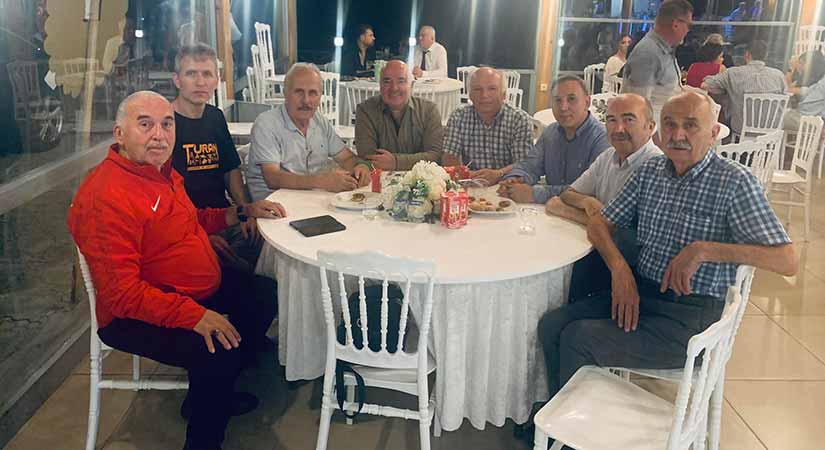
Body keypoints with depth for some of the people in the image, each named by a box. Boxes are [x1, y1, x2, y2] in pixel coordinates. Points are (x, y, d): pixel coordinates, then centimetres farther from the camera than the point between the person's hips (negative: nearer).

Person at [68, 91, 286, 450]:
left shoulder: (161, 172, 7)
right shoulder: (105, 197, -25)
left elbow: (192, 221, 25)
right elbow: (121, 293, -28)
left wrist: (243, 212, 13)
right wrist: (193, 315, -33)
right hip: (136, 316, -10)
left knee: (265, 299, 17)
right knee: (219, 353, -31)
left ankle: (215, 394, 31)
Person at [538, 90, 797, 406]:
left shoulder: (734, 182, -10)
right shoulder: (651, 172, 8)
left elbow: (787, 261, -17)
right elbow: (599, 223, 9)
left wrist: (704, 249, -27)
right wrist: (620, 268, -10)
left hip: (689, 314, -6)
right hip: (639, 291, 6)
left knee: (578, 339, -19)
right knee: (551, 324, -9)